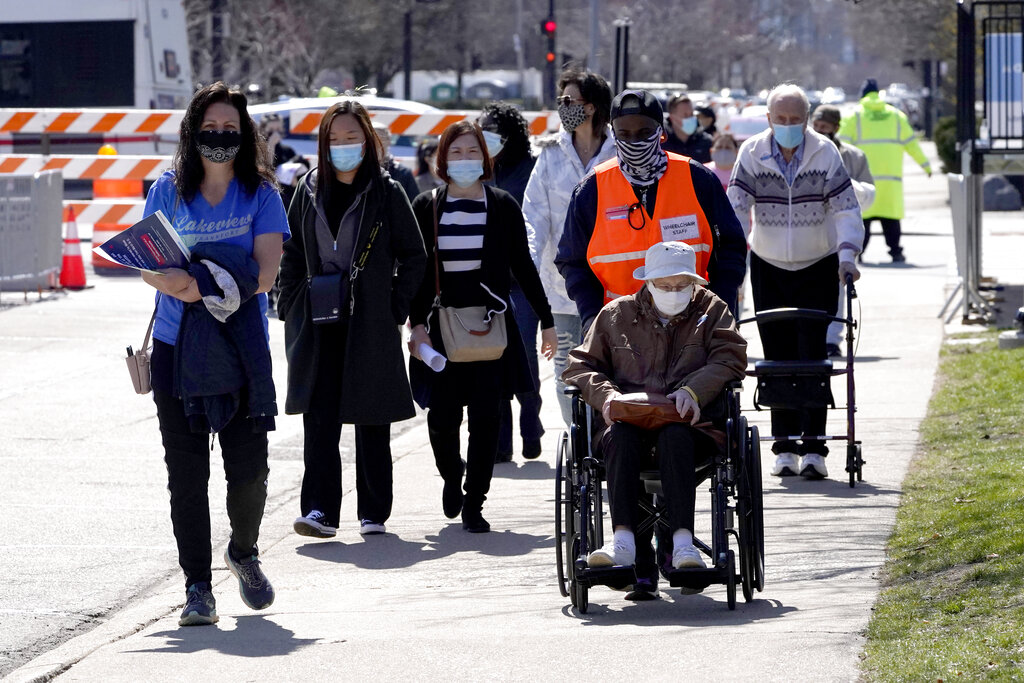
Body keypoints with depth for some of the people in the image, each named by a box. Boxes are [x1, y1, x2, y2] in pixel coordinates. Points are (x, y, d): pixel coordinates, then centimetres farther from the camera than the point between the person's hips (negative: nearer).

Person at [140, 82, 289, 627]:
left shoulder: (260, 193, 3)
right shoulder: (168, 191, 5)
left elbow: (265, 274, -7)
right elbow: (147, 268, 2)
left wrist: (205, 286, -22)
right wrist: (174, 283, -21)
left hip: (242, 350, -1)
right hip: (176, 347, 1)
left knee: (249, 469, -2)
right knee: (187, 474, -1)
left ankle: (243, 552, 27)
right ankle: (197, 585, 7)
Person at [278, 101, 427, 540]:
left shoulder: (387, 192, 0)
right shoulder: (310, 191, 9)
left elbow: (413, 257, 2)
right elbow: (292, 254, 15)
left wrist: (395, 310, -4)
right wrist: (290, 308, 7)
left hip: (370, 324, -2)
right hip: (319, 323, 2)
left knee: (372, 420, 5)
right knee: (319, 416, -8)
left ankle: (373, 513, 12)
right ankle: (319, 509, -12)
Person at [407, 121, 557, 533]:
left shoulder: (503, 206, 5)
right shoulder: (426, 208, 5)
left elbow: (522, 267, 10)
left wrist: (546, 321, 11)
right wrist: (417, 323, -6)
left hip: (490, 324, 0)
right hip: (441, 325, 0)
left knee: (485, 418, -5)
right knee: (441, 417, -3)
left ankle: (473, 505, 4)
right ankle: (452, 478, 27)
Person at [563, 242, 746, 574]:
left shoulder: (711, 310, 17)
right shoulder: (616, 315, 19)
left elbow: (731, 359, 3)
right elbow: (579, 365, 17)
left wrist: (694, 390, -15)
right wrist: (606, 395, -4)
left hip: (688, 427, -1)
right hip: (630, 424, 1)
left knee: (674, 436, -38)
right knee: (620, 436, -35)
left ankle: (683, 541, -46)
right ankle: (623, 540, -45)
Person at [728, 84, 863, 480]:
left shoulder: (825, 154, -10)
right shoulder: (752, 154, -7)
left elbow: (846, 209, -12)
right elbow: (737, 208, -12)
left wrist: (847, 256, -25)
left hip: (818, 268, -1)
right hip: (768, 269, 1)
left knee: (812, 354, -8)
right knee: (778, 358, 2)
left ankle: (813, 447, -8)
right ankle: (785, 447, 8)